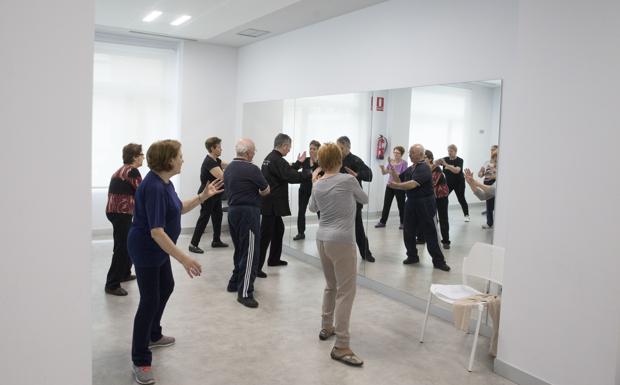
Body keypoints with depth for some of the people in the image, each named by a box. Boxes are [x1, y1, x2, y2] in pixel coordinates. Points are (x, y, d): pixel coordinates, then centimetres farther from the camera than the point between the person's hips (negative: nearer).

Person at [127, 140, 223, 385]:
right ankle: (140, 361, 5)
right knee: (150, 300, -6)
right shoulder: (153, 187, -28)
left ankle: (154, 336, 43)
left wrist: (203, 197, 6)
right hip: (146, 249, -10)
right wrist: (183, 258, -35)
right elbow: (156, 231, -33)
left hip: (158, 249, 10)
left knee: (166, 287, 24)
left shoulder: (165, 182, 3)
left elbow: (178, 209, 17)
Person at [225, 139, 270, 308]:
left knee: (240, 249, 20)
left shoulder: (228, 169, 10)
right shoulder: (252, 169, -14)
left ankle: (235, 282, 28)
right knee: (250, 252, -5)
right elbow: (266, 190, -4)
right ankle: (244, 293, -5)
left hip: (233, 210, 9)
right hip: (248, 211, -9)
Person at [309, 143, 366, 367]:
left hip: (323, 239, 7)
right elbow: (364, 200, 9)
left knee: (331, 286, 23)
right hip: (342, 241, -7)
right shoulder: (348, 180, -8)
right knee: (346, 292, -5)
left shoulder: (318, 185, 8)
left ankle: (326, 328, 34)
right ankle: (341, 346, -5)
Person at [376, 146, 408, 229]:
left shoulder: (403, 163, -7)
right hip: (389, 185, 5)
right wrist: (382, 168, -16)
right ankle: (382, 222, 14)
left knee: (401, 205, 4)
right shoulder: (391, 161, 7)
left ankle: (402, 223, 14)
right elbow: (384, 172, 6)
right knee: (386, 204, 6)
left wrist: (394, 171, -24)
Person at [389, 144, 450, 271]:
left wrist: (396, 186, -20)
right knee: (408, 232, 10)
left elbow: (413, 184, -26)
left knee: (430, 233, -3)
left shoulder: (424, 168, -15)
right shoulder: (410, 169, 11)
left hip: (425, 204, -7)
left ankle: (438, 261, 5)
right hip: (411, 202, 8)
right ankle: (412, 256, 25)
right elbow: (399, 181, 14)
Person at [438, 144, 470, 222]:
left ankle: (467, 215, 19)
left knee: (461, 199, 5)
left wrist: (446, 164, -40)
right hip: (448, 182, 3)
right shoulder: (445, 159, -2)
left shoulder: (459, 160, -14)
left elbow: (457, 170, -31)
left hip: (459, 183, -3)